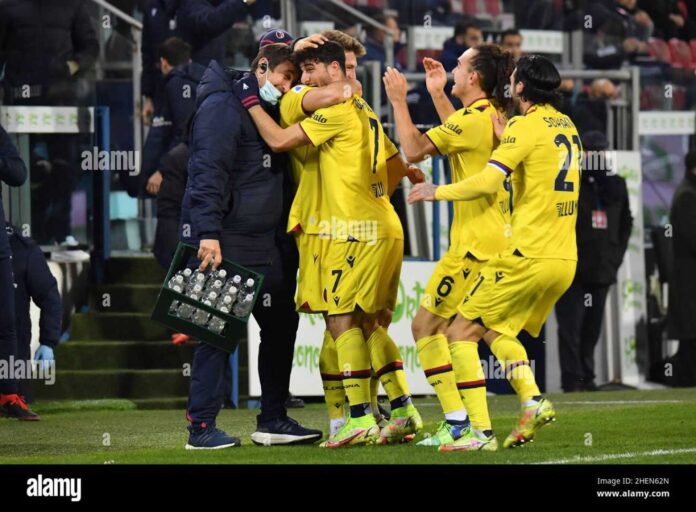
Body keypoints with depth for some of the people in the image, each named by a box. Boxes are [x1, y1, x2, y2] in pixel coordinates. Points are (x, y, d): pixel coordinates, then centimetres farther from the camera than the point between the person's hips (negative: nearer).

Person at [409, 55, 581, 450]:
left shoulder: (526, 126, -11)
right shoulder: (567, 127, 13)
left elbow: (487, 182, -19)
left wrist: (437, 192, -7)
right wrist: (506, 138, 20)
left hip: (528, 256, -8)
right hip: (565, 259, 8)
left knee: (461, 331, 0)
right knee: (497, 329, 21)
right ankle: (533, 401, 1)